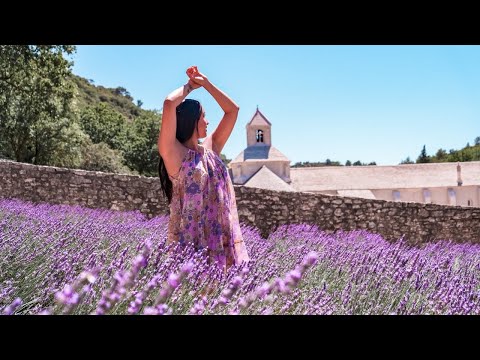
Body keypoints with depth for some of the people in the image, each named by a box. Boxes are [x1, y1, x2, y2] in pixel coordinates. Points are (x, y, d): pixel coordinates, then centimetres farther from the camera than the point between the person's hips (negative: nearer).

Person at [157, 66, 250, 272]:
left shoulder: (210, 149, 15)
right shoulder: (174, 153, -5)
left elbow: (232, 110, 21)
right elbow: (169, 104, -17)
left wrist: (206, 83, 16)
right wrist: (189, 86, 3)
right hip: (190, 238, -6)